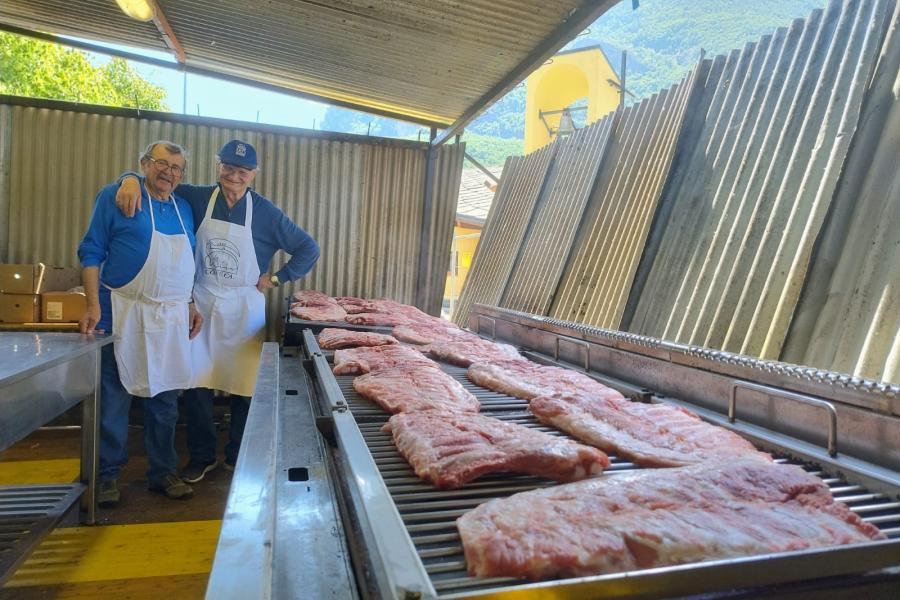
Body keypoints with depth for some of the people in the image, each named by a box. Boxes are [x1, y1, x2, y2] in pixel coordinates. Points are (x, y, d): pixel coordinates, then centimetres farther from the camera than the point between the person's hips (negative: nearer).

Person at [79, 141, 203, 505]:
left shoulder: (184, 209, 13)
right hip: (124, 313, -4)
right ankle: (108, 475, 21)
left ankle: (163, 472, 22)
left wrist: (191, 306, 12)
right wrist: (93, 306, -12)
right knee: (113, 399, 4)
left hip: (172, 319, 5)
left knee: (166, 400, 10)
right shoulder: (115, 196, -2)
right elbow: (92, 252, -4)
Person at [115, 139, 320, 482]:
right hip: (203, 305, 1)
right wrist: (131, 179, -17)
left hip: (245, 309, -1)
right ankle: (202, 456, 23)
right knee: (197, 384, 3)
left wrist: (277, 278, -7)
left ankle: (238, 458, 25)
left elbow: (309, 250, -1)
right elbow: (157, 180, 5)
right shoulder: (197, 199, -1)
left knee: (245, 388, 6)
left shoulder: (266, 213, -5)